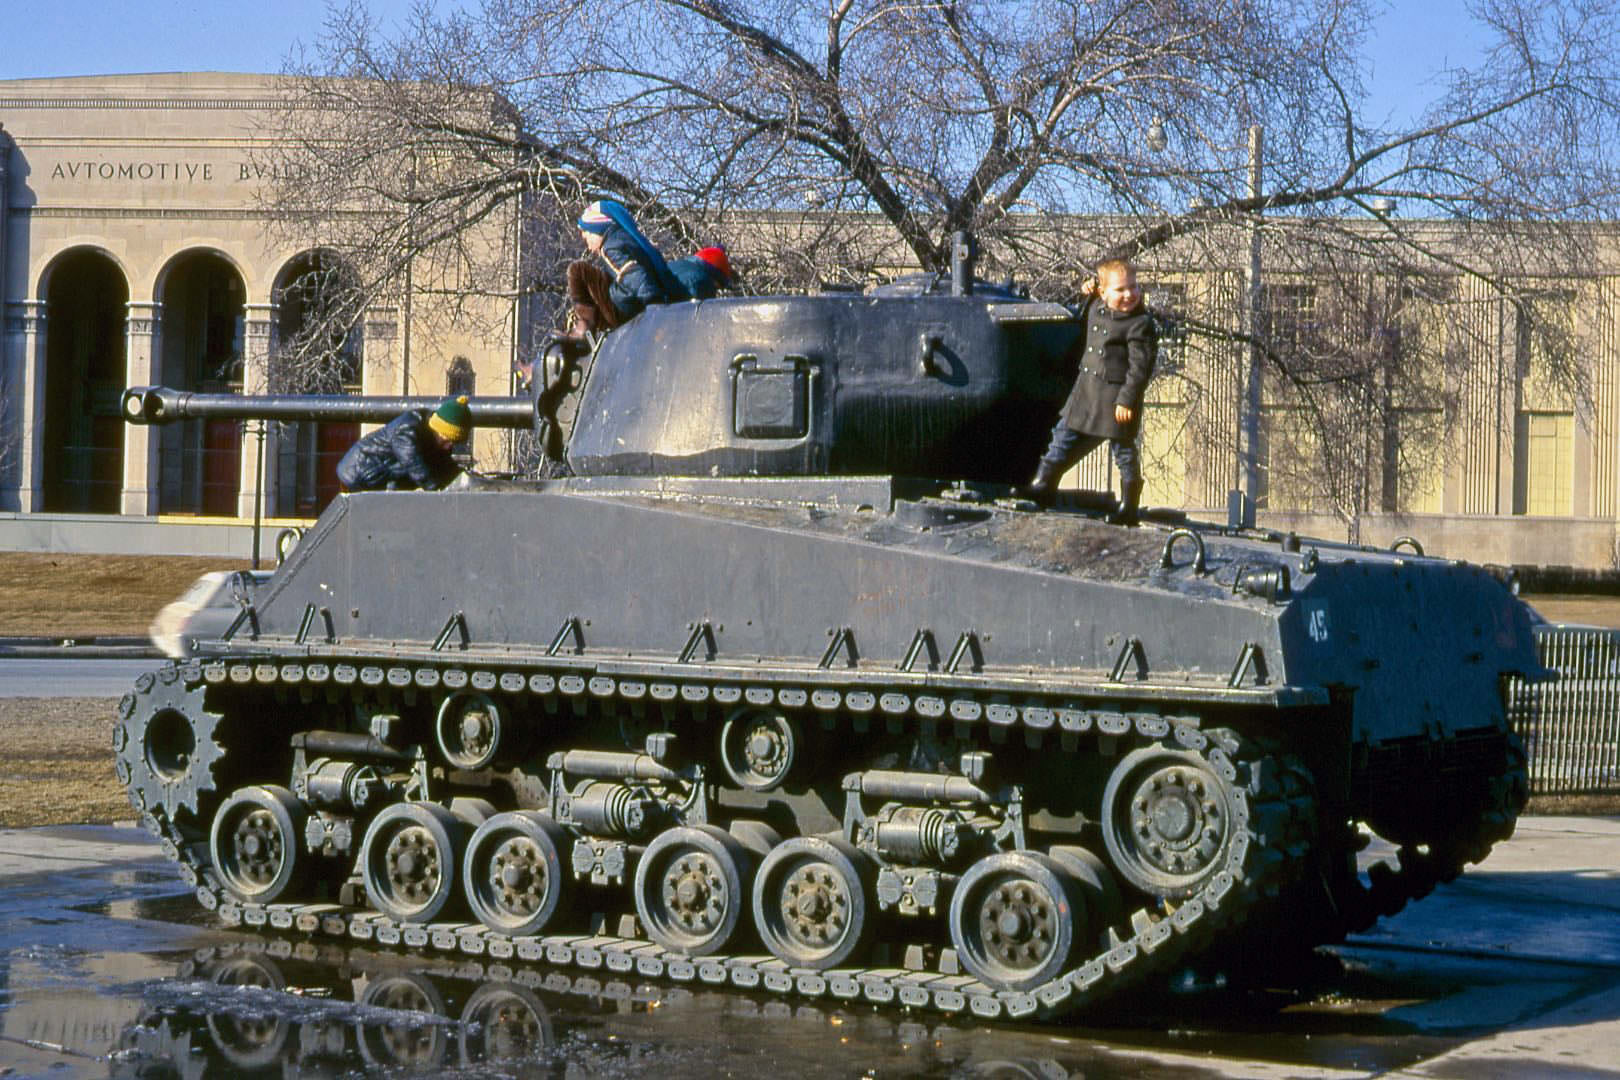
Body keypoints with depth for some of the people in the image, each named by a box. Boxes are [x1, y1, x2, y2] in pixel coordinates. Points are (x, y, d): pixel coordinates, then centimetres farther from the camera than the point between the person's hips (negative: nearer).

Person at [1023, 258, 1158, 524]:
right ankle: (1043, 485, 26)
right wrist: (1090, 290, 13)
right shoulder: (1096, 308, 6)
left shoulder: (1140, 324, -15)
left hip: (1117, 396, -7)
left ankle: (1128, 508, 8)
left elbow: (1140, 366, -16)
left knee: (1123, 448, 1)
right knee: (1065, 434, 13)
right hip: (1086, 391, 7)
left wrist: (1127, 400, -21)